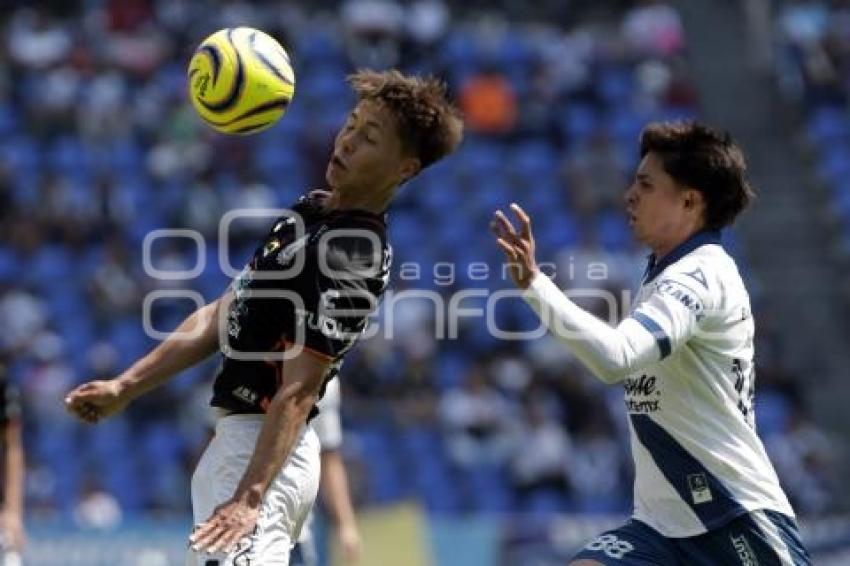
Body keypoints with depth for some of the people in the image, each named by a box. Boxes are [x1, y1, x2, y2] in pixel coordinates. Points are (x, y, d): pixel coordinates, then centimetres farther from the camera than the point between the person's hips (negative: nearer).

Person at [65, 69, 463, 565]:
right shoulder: (312, 210, 12)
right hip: (234, 438, 10)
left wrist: (249, 497, -30)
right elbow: (222, 317, 17)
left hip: (264, 454, -10)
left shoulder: (350, 257, -17)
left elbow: (299, 392, -23)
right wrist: (125, 388, 15)